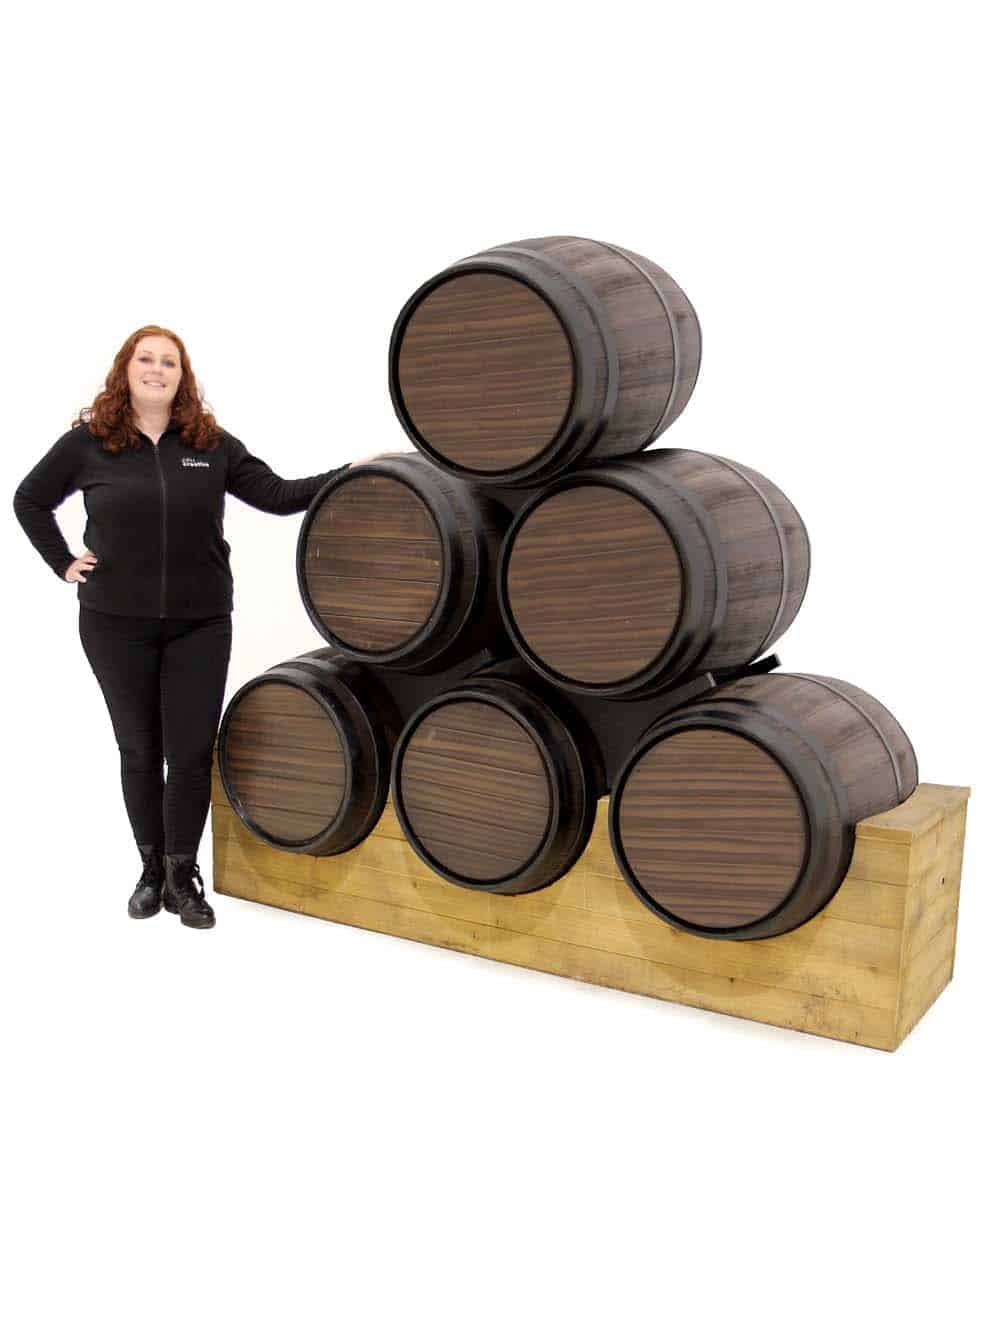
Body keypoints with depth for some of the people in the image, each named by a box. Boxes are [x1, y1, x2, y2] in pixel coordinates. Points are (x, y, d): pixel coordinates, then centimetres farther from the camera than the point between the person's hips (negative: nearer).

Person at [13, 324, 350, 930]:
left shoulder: (212, 443, 1)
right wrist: (64, 563, 4)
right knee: (139, 749, 10)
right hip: (116, 624, 0)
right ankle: (152, 869, 26)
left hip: (200, 623, 0)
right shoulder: (88, 442, 1)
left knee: (192, 751, 0)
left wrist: (349, 475, -12)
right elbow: (30, 500, 13)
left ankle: (183, 876, 16)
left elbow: (277, 495, -2)